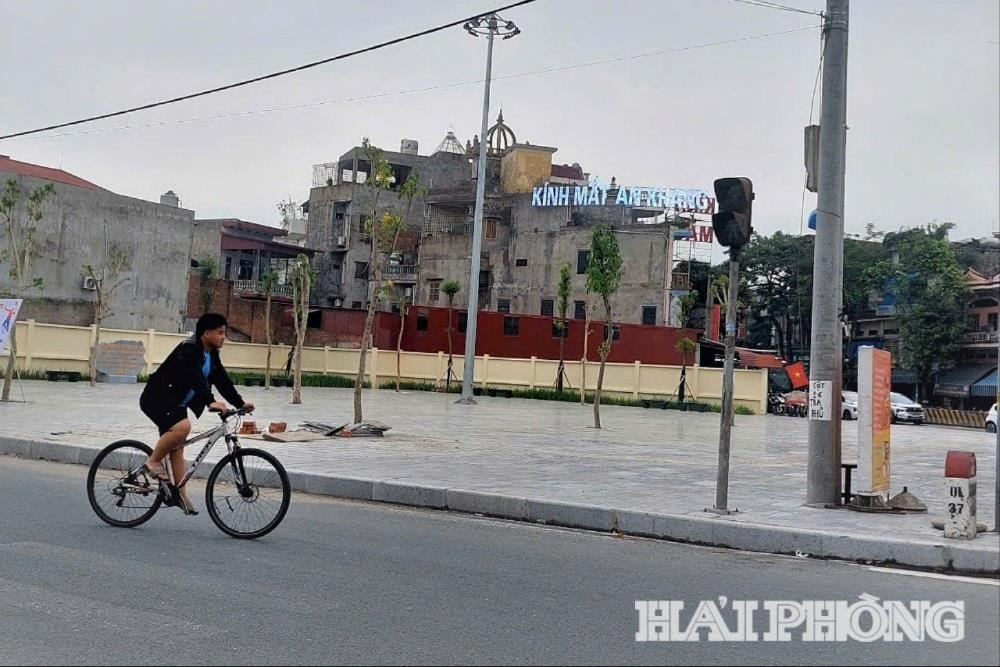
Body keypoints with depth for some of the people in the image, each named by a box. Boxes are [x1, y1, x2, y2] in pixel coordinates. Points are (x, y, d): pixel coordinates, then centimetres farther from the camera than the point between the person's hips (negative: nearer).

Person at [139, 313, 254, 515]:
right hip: (158, 399, -9)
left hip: (177, 404, 9)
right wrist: (211, 402, -48)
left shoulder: (212, 354, 6)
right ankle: (153, 461, -11)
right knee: (182, 428, -32)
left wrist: (240, 402, 0)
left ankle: (181, 495, 12)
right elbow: (195, 378, -37)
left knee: (177, 447, 8)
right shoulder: (189, 349, -23)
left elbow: (222, 379, 6)